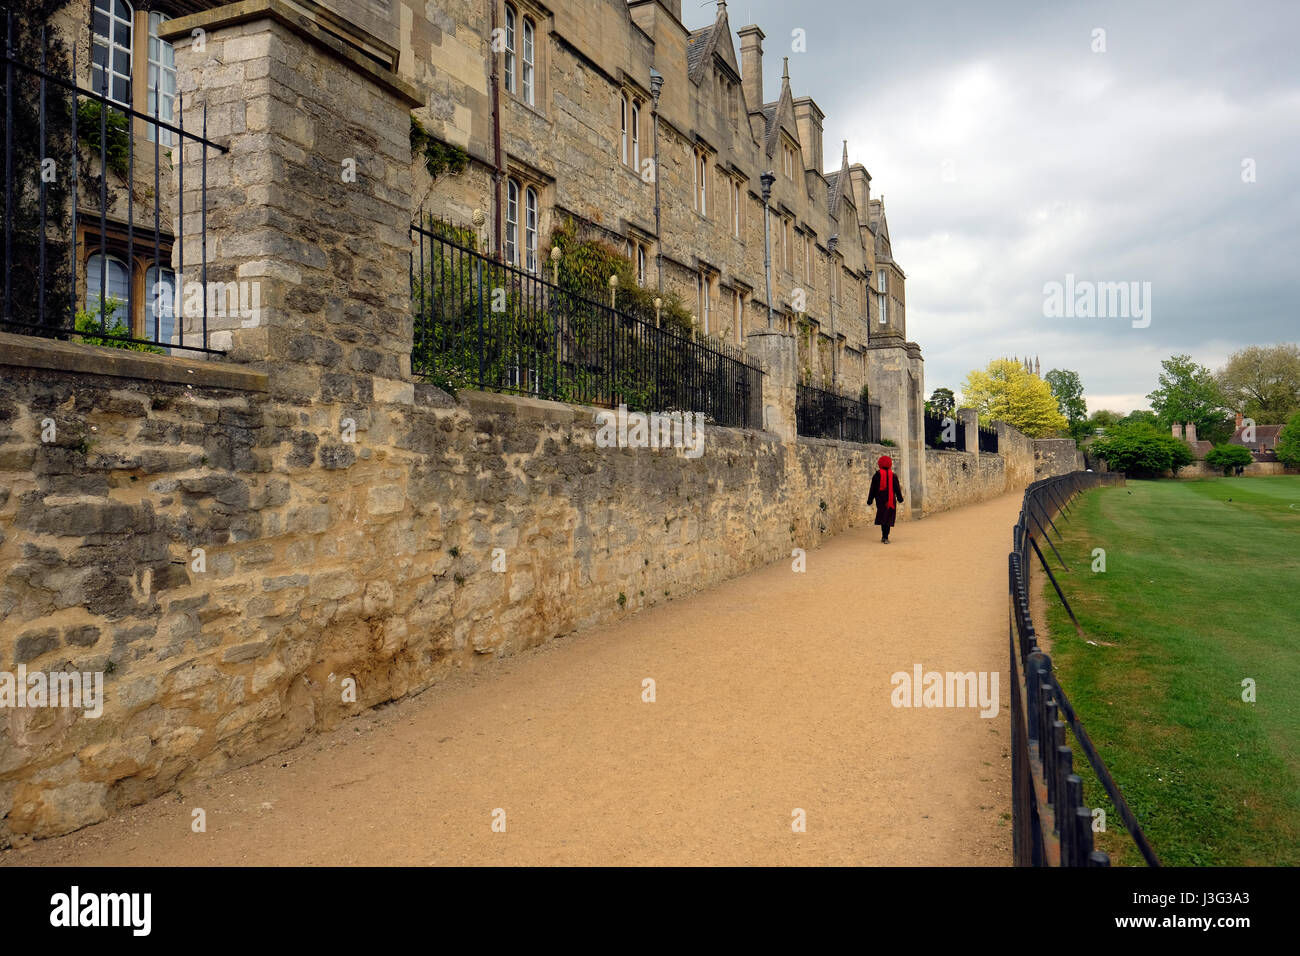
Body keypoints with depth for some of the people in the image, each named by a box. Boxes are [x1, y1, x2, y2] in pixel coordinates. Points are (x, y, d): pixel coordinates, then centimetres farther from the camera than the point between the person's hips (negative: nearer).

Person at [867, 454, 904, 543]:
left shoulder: (877, 475, -2)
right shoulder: (893, 475, -1)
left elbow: (873, 489, 1)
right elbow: (897, 488, 5)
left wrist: (869, 501, 7)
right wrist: (900, 499, 17)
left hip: (880, 500, 0)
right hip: (891, 500, 0)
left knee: (882, 517, 10)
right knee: (888, 518, 3)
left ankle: (884, 536, 8)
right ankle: (885, 537, -3)